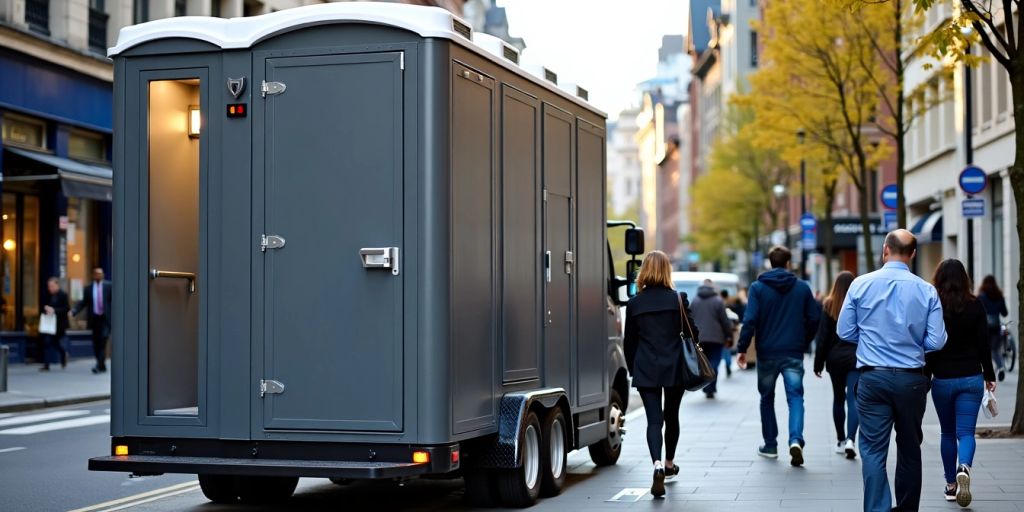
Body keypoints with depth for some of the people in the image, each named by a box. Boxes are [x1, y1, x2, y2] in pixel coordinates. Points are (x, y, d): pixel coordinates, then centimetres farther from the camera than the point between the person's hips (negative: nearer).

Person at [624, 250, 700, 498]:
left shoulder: (634, 303, 0)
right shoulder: (678, 299, -4)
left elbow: (629, 341, 5)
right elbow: (692, 332, 0)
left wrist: (633, 369, 16)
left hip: (646, 370, 0)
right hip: (675, 368, 0)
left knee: (654, 419, -3)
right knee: (672, 416, 18)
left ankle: (658, 465, -25)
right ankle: (669, 464, 34)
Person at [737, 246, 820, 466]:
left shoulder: (758, 287, -3)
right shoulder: (802, 287, 3)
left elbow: (750, 320, -11)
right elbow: (814, 319, 3)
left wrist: (743, 348, -7)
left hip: (767, 353, 0)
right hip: (794, 354, 0)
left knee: (767, 398, 15)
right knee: (795, 396, -1)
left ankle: (770, 446, 20)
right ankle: (796, 440, -24)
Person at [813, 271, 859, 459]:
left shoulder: (829, 306, -4)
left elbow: (823, 337, -3)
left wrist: (818, 363, 2)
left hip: (835, 358, 1)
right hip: (856, 358, -1)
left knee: (838, 398, 15)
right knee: (853, 398, -4)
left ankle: (841, 440, 21)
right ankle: (850, 439, -21)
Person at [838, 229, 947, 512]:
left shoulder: (861, 284, -4)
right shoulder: (926, 290, -4)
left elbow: (844, 332, 2)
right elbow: (936, 341, -5)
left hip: (873, 378, -1)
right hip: (912, 380, 1)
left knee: (873, 450, -1)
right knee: (909, 449, 15)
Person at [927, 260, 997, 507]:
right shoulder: (976, 306, -2)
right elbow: (984, 344, 1)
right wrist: (989, 375, 10)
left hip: (942, 379, 0)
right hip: (971, 378, 0)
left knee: (948, 433, 14)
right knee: (966, 432, -1)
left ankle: (951, 485, 15)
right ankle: (964, 468, -29)